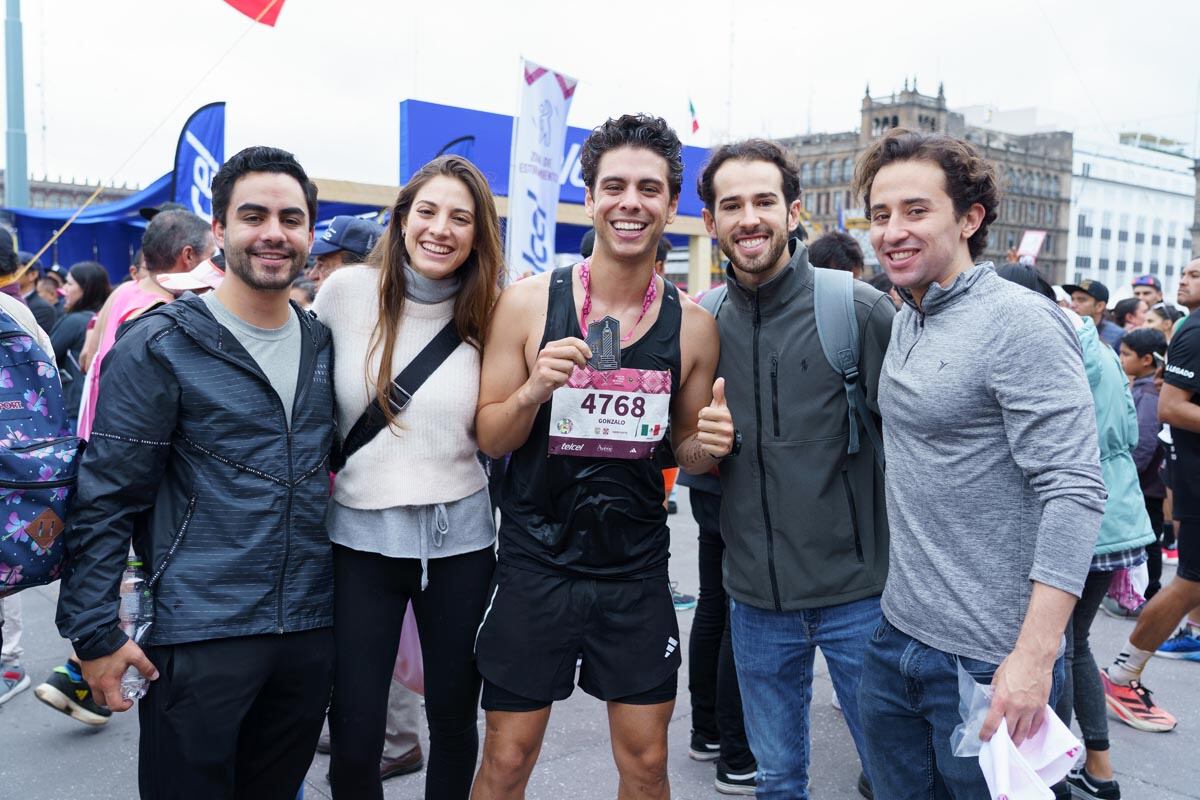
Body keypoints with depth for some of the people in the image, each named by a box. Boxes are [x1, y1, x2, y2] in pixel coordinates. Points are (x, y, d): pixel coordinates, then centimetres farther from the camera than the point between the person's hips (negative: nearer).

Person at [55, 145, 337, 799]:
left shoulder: (323, 344, 8)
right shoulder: (160, 346, -8)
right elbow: (105, 499, -9)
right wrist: (94, 635, -10)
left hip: (309, 627, 5)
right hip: (198, 637, -5)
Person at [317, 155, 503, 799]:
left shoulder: (486, 314, 1)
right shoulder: (348, 291, -4)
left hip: (458, 538, 1)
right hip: (360, 536, -1)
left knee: (454, 720, 15)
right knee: (353, 740, 3)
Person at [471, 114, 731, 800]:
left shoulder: (693, 324, -2)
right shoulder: (528, 303, -6)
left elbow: (684, 451, 10)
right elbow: (490, 439, -3)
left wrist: (707, 444, -13)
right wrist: (534, 389, -22)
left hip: (637, 570, 2)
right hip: (535, 564, -1)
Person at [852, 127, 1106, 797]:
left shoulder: (1020, 323, -15)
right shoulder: (906, 321, 9)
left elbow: (1074, 491, -20)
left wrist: (1034, 657, -24)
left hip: (990, 664, -7)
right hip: (898, 641, 8)